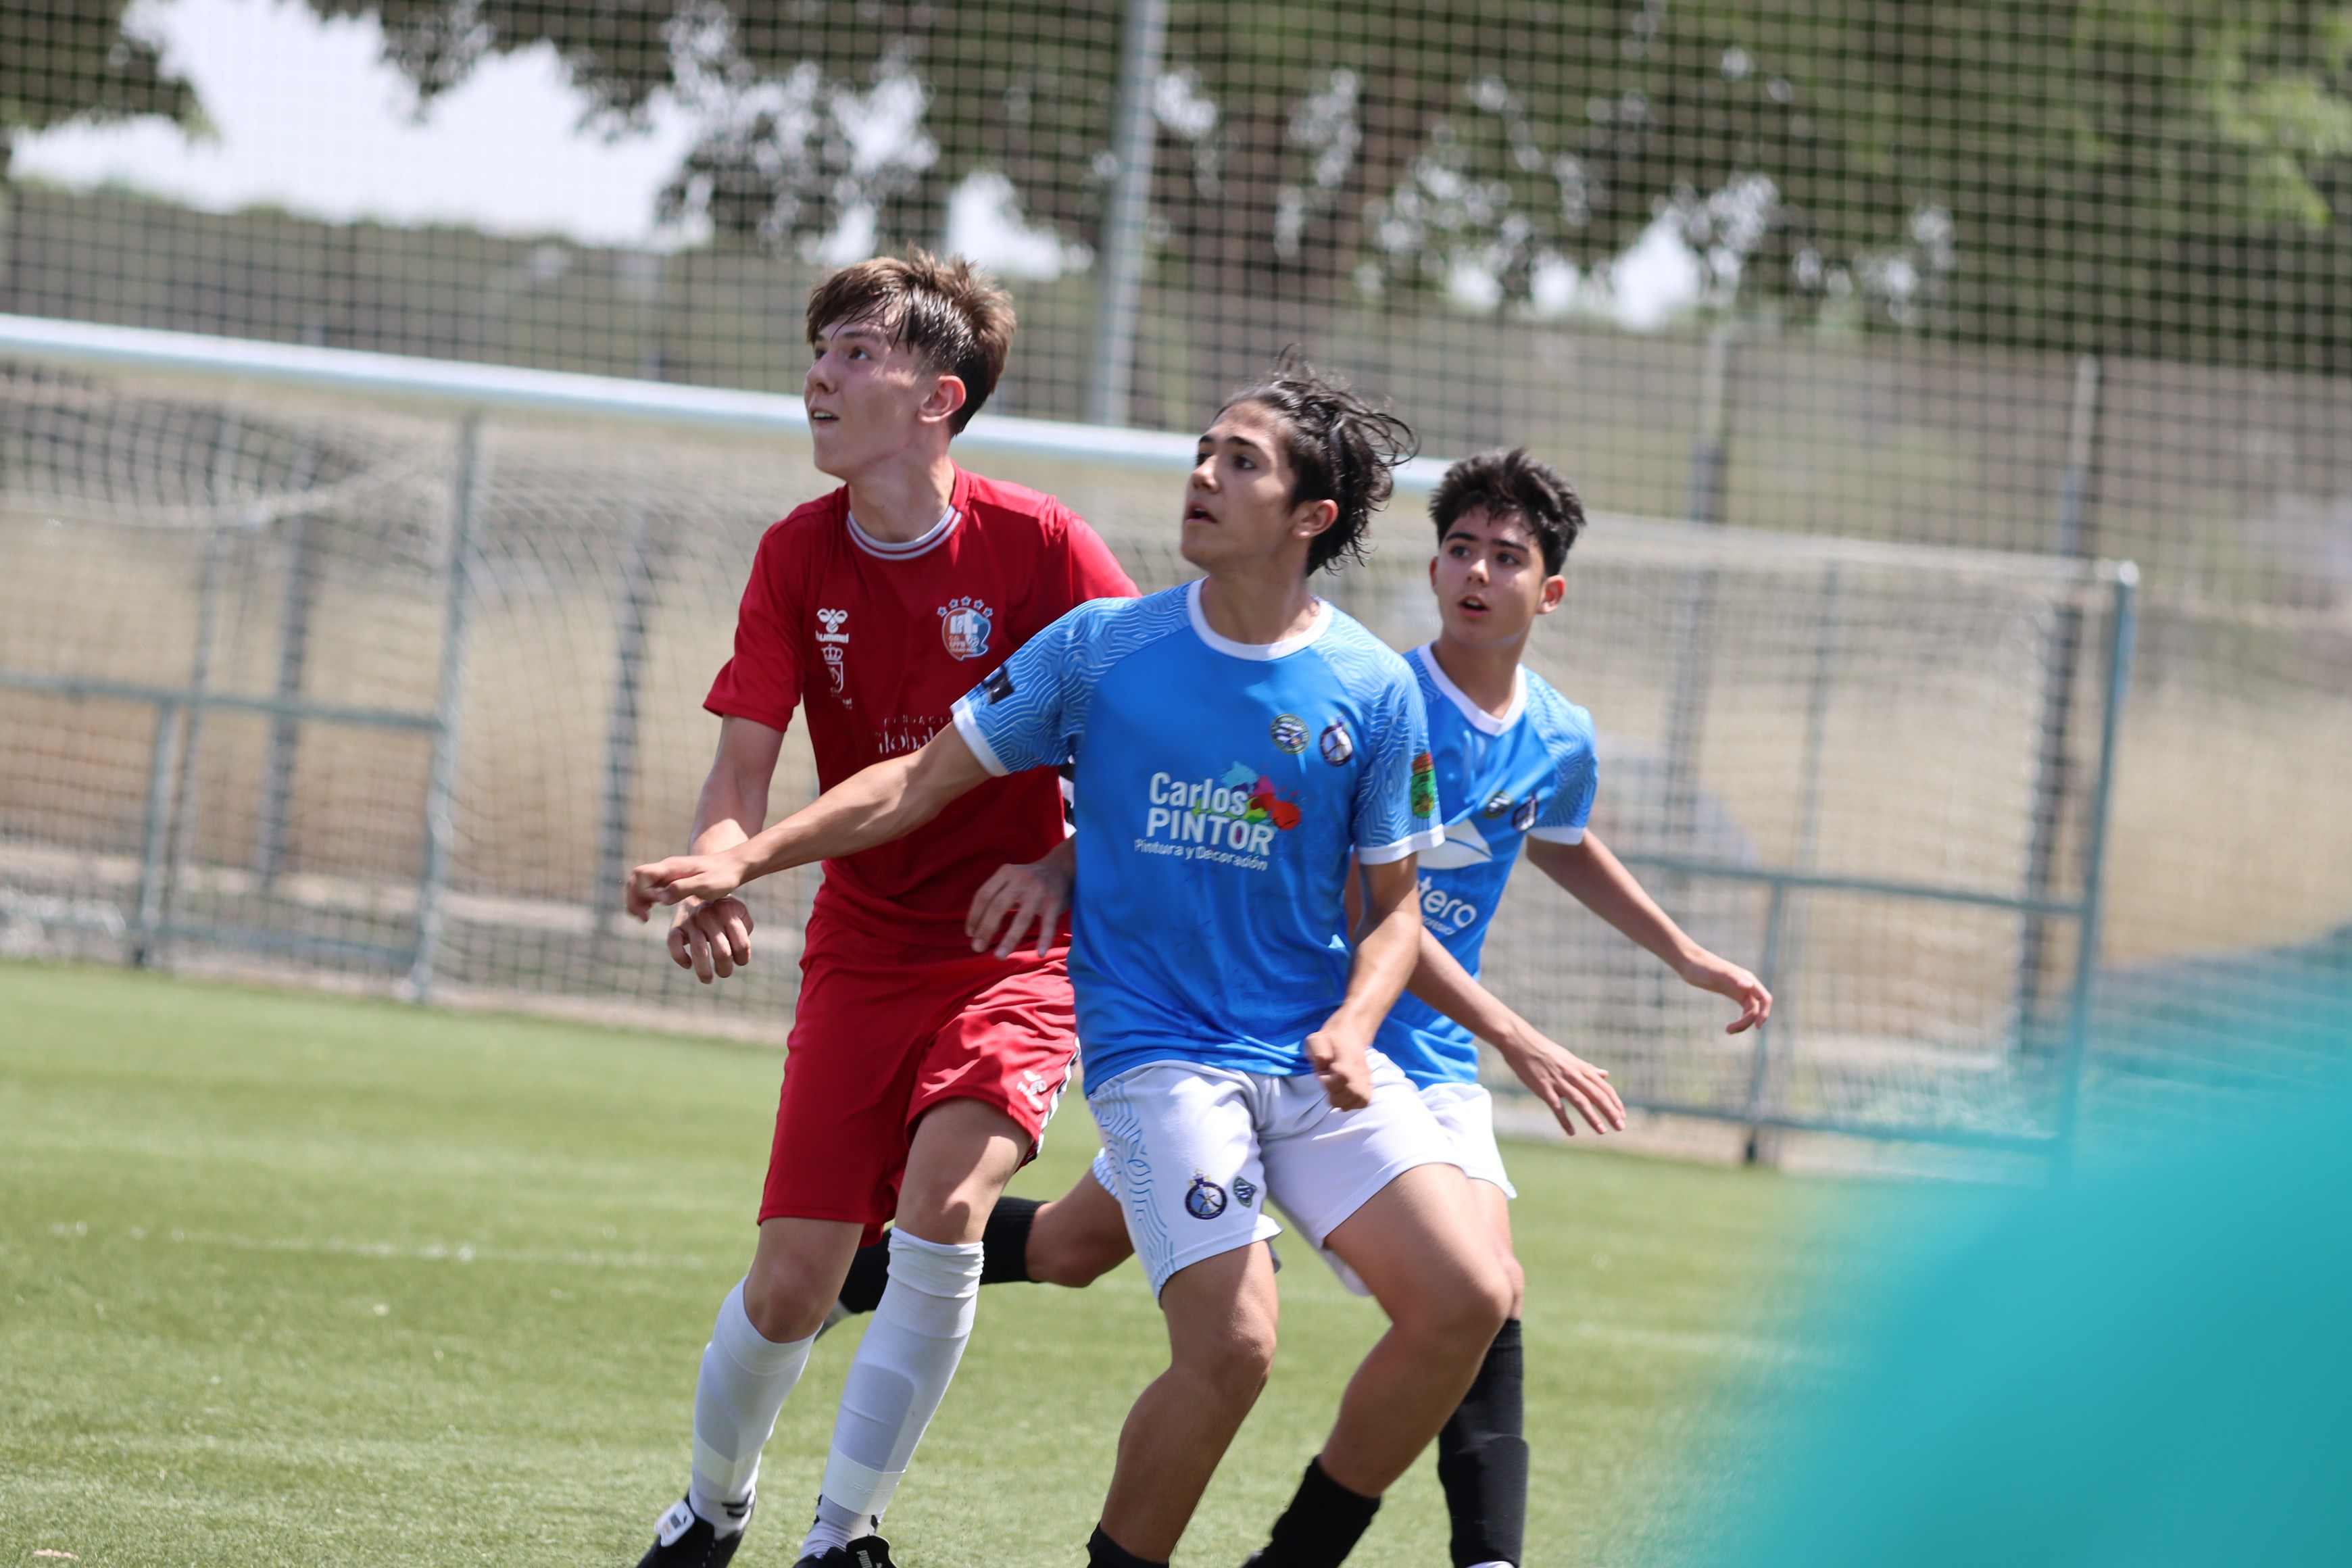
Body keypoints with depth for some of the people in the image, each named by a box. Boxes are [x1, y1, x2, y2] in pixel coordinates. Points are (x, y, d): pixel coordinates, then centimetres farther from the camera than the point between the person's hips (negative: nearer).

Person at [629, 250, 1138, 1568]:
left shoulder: (1037, 544, -12)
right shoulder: (799, 557, -2)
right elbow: (745, 769, -5)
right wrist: (713, 877, -27)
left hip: (1018, 948, -3)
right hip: (862, 950, 3)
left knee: (943, 1208, -25)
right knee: (790, 1286, 1)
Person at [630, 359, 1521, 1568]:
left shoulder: (1374, 692, 1)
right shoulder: (1101, 649, 0)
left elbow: (1393, 905, 8)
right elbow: (922, 782, 5)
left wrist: (1353, 1026, -12)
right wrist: (744, 858, -4)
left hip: (1316, 1059, 2)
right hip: (1156, 1048, -2)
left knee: (1465, 1302, -14)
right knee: (1230, 1346, -21)